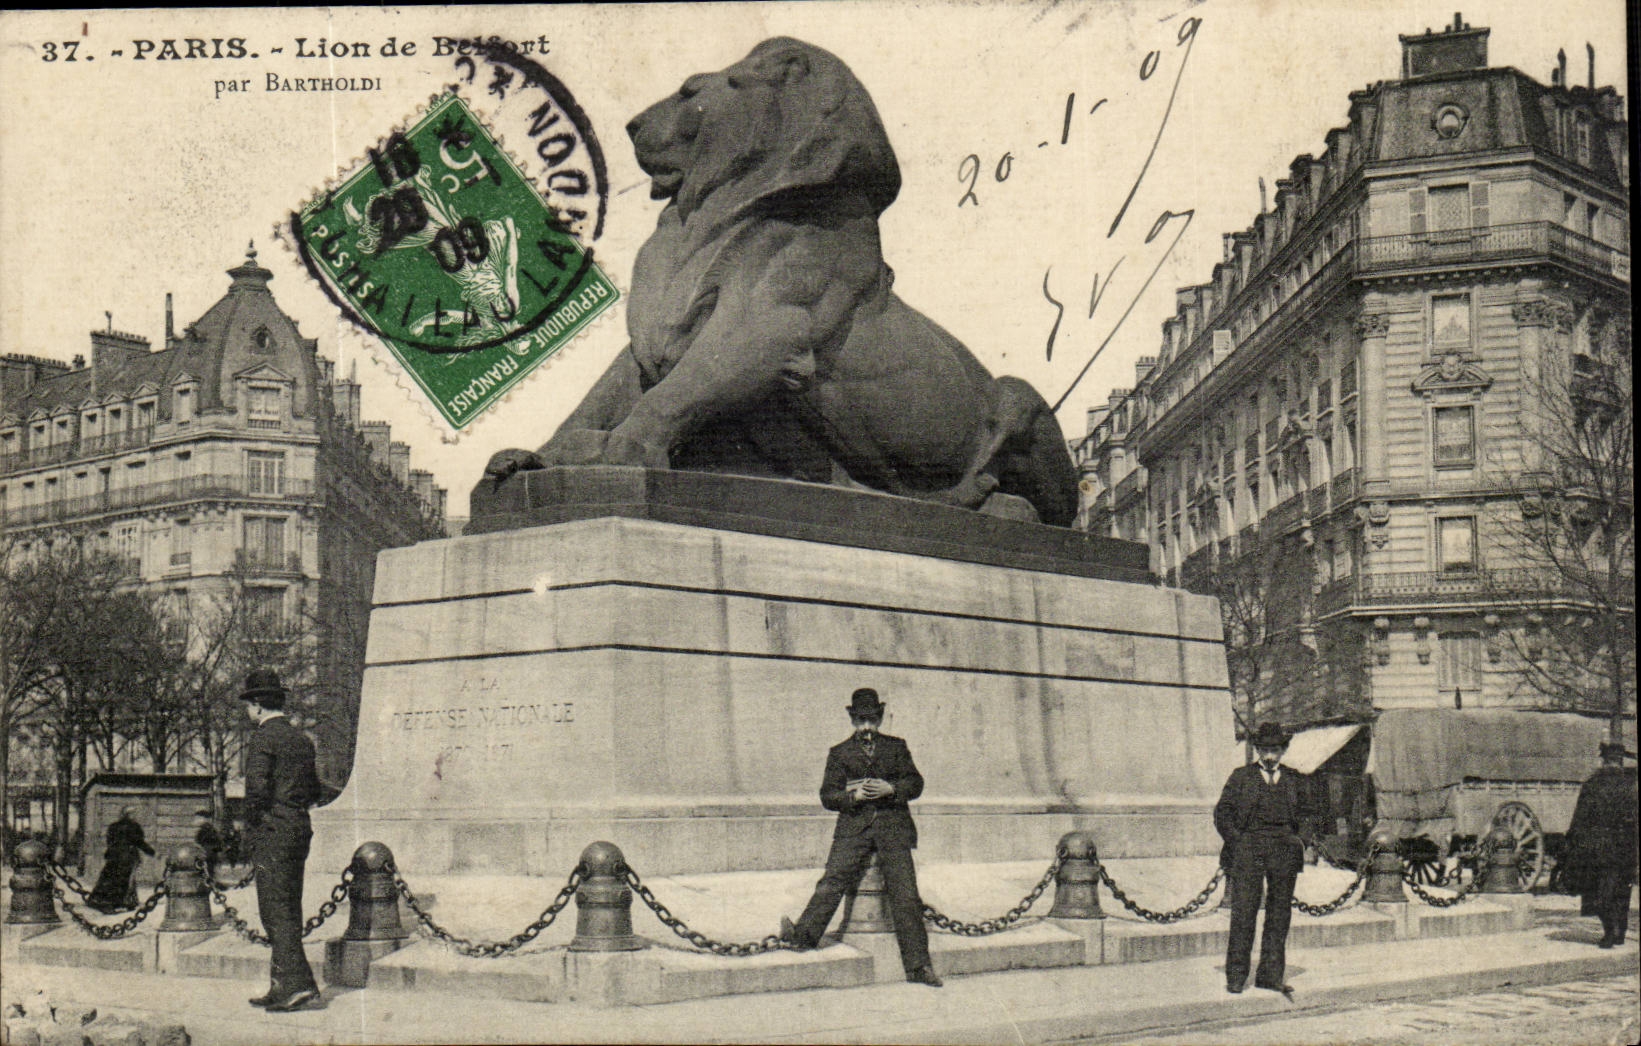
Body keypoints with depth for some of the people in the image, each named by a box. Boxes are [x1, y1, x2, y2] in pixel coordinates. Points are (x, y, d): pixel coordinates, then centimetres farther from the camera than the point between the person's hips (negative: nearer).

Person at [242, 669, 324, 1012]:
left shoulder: (263, 738, -10)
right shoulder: (302, 739, 15)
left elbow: (257, 789, -19)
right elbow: (314, 790, 18)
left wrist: (253, 822, -5)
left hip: (272, 831, -8)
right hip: (301, 828, 8)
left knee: (276, 910, -8)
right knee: (289, 910, 11)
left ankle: (298, 982, -15)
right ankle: (281, 988, 15)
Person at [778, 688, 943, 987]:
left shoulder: (896, 747, 18)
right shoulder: (840, 753, 16)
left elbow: (915, 783, 11)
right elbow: (827, 795, 9)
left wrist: (890, 789, -8)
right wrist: (854, 796, -10)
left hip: (893, 825, 0)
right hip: (854, 826, 0)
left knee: (905, 892, -8)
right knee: (832, 881, -20)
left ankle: (918, 965, -6)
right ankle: (804, 934, -18)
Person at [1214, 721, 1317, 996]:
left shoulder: (1296, 781, 18)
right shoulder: (1241, 777, 12)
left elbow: (1305, 816, 21)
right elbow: (1222, 813, 9)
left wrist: (1297, 839, 4)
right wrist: (1237, 840, -4)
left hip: (1285, 851, 2)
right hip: (1248, 849, -2)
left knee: (1280, 915, 3)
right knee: (1243, 914, -7)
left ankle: (1271, 974, 10)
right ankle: (1236, 976, -4)